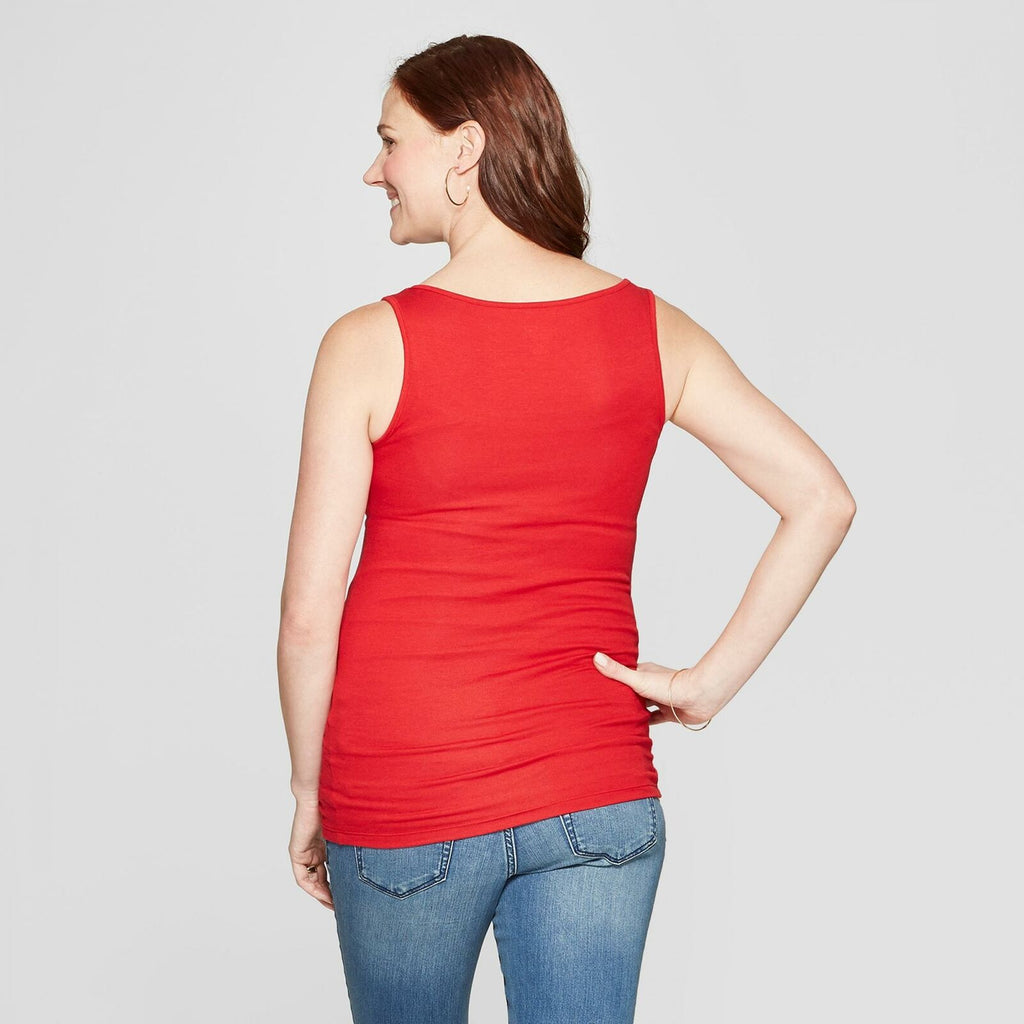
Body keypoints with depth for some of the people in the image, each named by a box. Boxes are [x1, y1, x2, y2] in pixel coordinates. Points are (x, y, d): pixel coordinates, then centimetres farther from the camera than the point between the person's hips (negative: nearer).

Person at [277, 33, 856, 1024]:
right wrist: (711, 682, 0)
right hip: (597, 795, 2)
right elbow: (822, 498, -1)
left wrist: (308, 793, 5)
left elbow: (310, 613, -8)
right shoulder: (653, 331, -1)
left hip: (405, 798, -2)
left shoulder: (369, 346, -11)